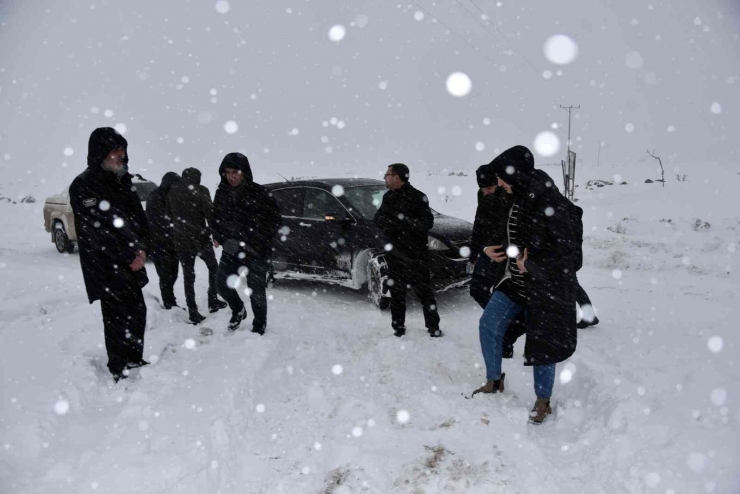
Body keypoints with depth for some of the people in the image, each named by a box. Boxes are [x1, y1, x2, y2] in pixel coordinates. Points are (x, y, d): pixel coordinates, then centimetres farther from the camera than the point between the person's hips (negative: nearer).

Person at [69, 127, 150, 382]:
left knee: (138, 312, 13)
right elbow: (96, 231, -17)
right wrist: (129, 257, -16)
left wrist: (141, 249, -4)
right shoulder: (83, 186, -13)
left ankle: (134, 359, 29)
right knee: (117, 318, -2)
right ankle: (118, 370, 13)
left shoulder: (123, 180, 11)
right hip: (106, 268, -7)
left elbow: (139, 217, 12)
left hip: (132, 264, 7)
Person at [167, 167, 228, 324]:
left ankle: (193, 313, 4)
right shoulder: (200, 190, -9)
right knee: (213, 267, 19)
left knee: (188, 275, 6)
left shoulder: (173, 192, 6)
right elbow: (210, 214, -14)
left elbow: (170, 215, 14)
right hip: (200, 238, -4)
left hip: (181, 240, 4)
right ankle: (213, 301, 21)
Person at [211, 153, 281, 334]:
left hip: (256, 251, -5)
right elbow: (215, 217, 16)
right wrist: (218, 236, 0)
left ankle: (259, 326, 24)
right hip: (231, 249, 5)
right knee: (222, 283, 10)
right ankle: (238, 310, 38)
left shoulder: (258, 192, -15)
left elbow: (276, 219, -10)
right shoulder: (222, 192, 1)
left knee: (256, 290, 2)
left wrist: (260, 242, -16)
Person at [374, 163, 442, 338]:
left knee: (424, 292, 1)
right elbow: (378, 219, 11)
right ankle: (398, 328, 23)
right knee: (396, 293, 12)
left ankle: (434, 327, 12)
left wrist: (403, 220, -22)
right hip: (395, 253, 6)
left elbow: (427, 223, -16)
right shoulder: (388, 197, 11)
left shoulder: (418, 197, -10)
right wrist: (394, 222, -9)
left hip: (416, 254, -6)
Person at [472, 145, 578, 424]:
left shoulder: (550, 204, -22)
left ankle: (543, 403, 26)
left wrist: (532, 262, -19)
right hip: (517, 279, 8)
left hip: (546, 286, -7)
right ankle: (494, 381, 23)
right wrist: (500, 250, 4)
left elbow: (567, 249, -22)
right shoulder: (520, 199, 4)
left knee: (542, 342, 6)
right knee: (489, 323, 3)